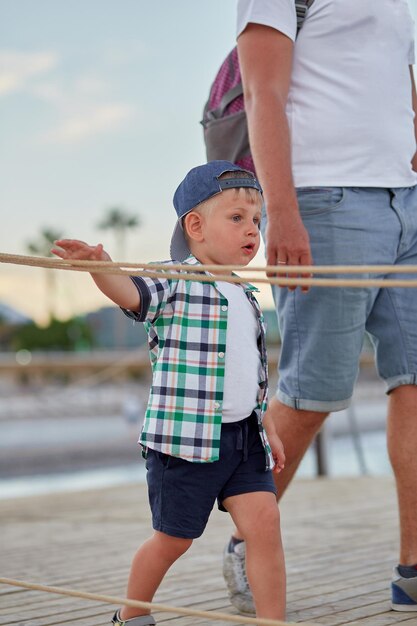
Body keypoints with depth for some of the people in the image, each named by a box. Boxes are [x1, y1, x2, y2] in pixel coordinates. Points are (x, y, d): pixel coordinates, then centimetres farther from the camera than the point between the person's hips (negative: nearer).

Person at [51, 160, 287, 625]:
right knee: (173, 539, 7)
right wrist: (100, 266, -50)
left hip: (244, 435, 6)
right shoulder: (173, 282, -8)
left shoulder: (245, 295, 14)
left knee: (264, 522, -6)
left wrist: (267, 429, 22)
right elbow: (131, 292, -29)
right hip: (184, 438, -6)